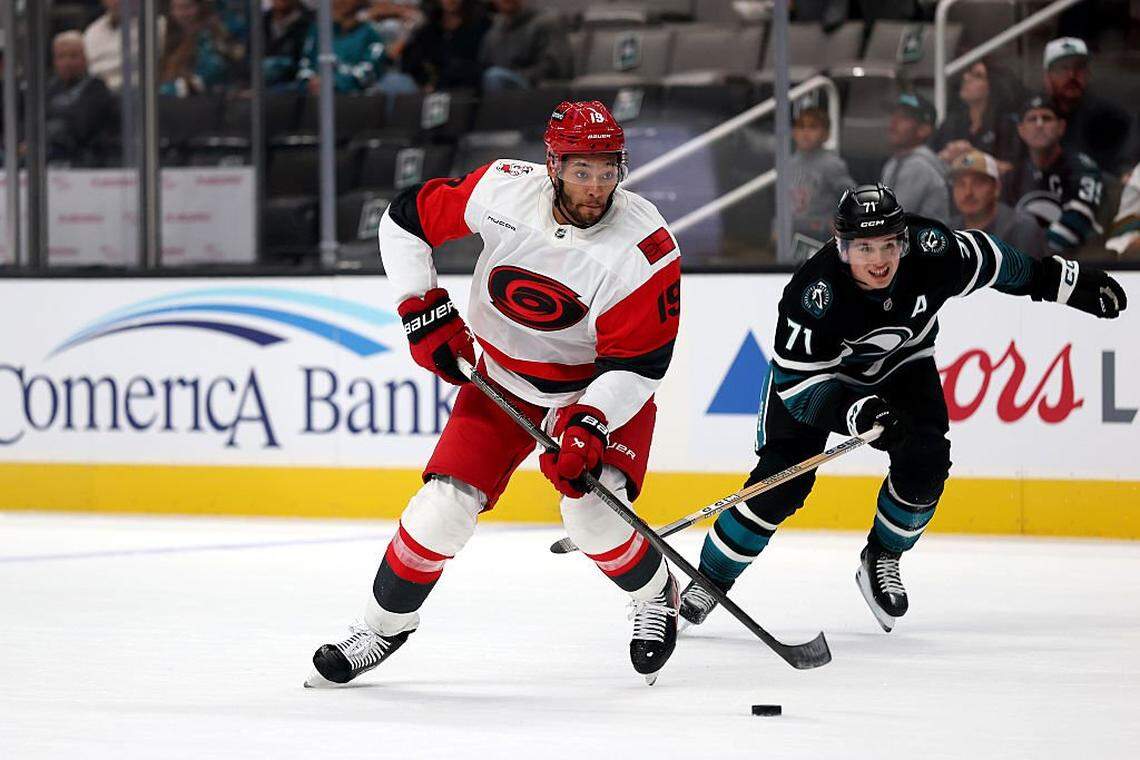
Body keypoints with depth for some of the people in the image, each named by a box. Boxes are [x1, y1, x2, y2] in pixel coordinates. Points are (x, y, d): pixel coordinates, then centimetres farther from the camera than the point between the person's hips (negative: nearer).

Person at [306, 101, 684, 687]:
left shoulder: (646, 249, -27)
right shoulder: (503, 192, -21)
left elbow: (636, 365, -24)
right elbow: (405, 218, -5)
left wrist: (587, 427, -37)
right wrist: (424, 309, -11)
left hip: (602, 390, -2)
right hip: (503, 380, 2)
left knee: (592, 515, -21)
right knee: (443, 507, -7)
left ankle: (657, 598, 11)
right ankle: (383, 623, 17)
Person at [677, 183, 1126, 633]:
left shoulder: (931, 250, -31)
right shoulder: (813, 295, -39)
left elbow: (988, 262, -10)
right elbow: (797, 383, -35)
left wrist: (1061, 280, -1)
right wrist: (854, 411, -51)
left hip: (901, 363, 3)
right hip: (818, 368, -3)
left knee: (924, 462, -17)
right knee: (782, 481, -13)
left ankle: (881, 560, 8)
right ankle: (708, 582, 2)